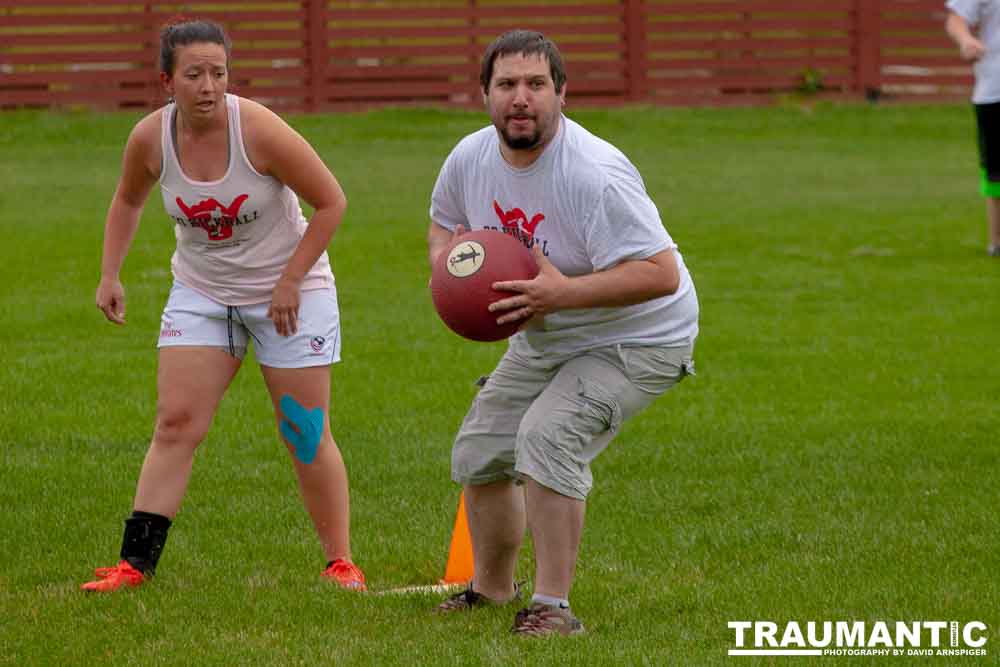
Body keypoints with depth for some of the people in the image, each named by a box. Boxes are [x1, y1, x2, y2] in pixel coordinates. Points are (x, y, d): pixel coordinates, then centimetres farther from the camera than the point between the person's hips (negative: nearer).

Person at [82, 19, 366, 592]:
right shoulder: (151, 138, -11)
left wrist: (290, 280, -17)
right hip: (201, 292, 3)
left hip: (288, 291, -3)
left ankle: (341, 564, 12)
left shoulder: (259, 131, -24)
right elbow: (128, 201, 12)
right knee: (176, 424, -6)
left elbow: (331, 203, -15)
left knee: (307, 437, -1)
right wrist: (110, 275, 3)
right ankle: (135, 564, -5)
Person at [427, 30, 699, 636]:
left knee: (548, 437, -28)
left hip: (633, 340, -8)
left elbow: (661, 273, -35)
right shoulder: (471, 158, -8)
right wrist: (446, 261, -9)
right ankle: (492, 586, 37)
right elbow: (445, 221, 15)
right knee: (479, 452, 12)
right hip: (542, 340, 8)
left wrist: (563, 292, -41)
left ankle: (553, 606, -20)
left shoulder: (594, 175, -31)